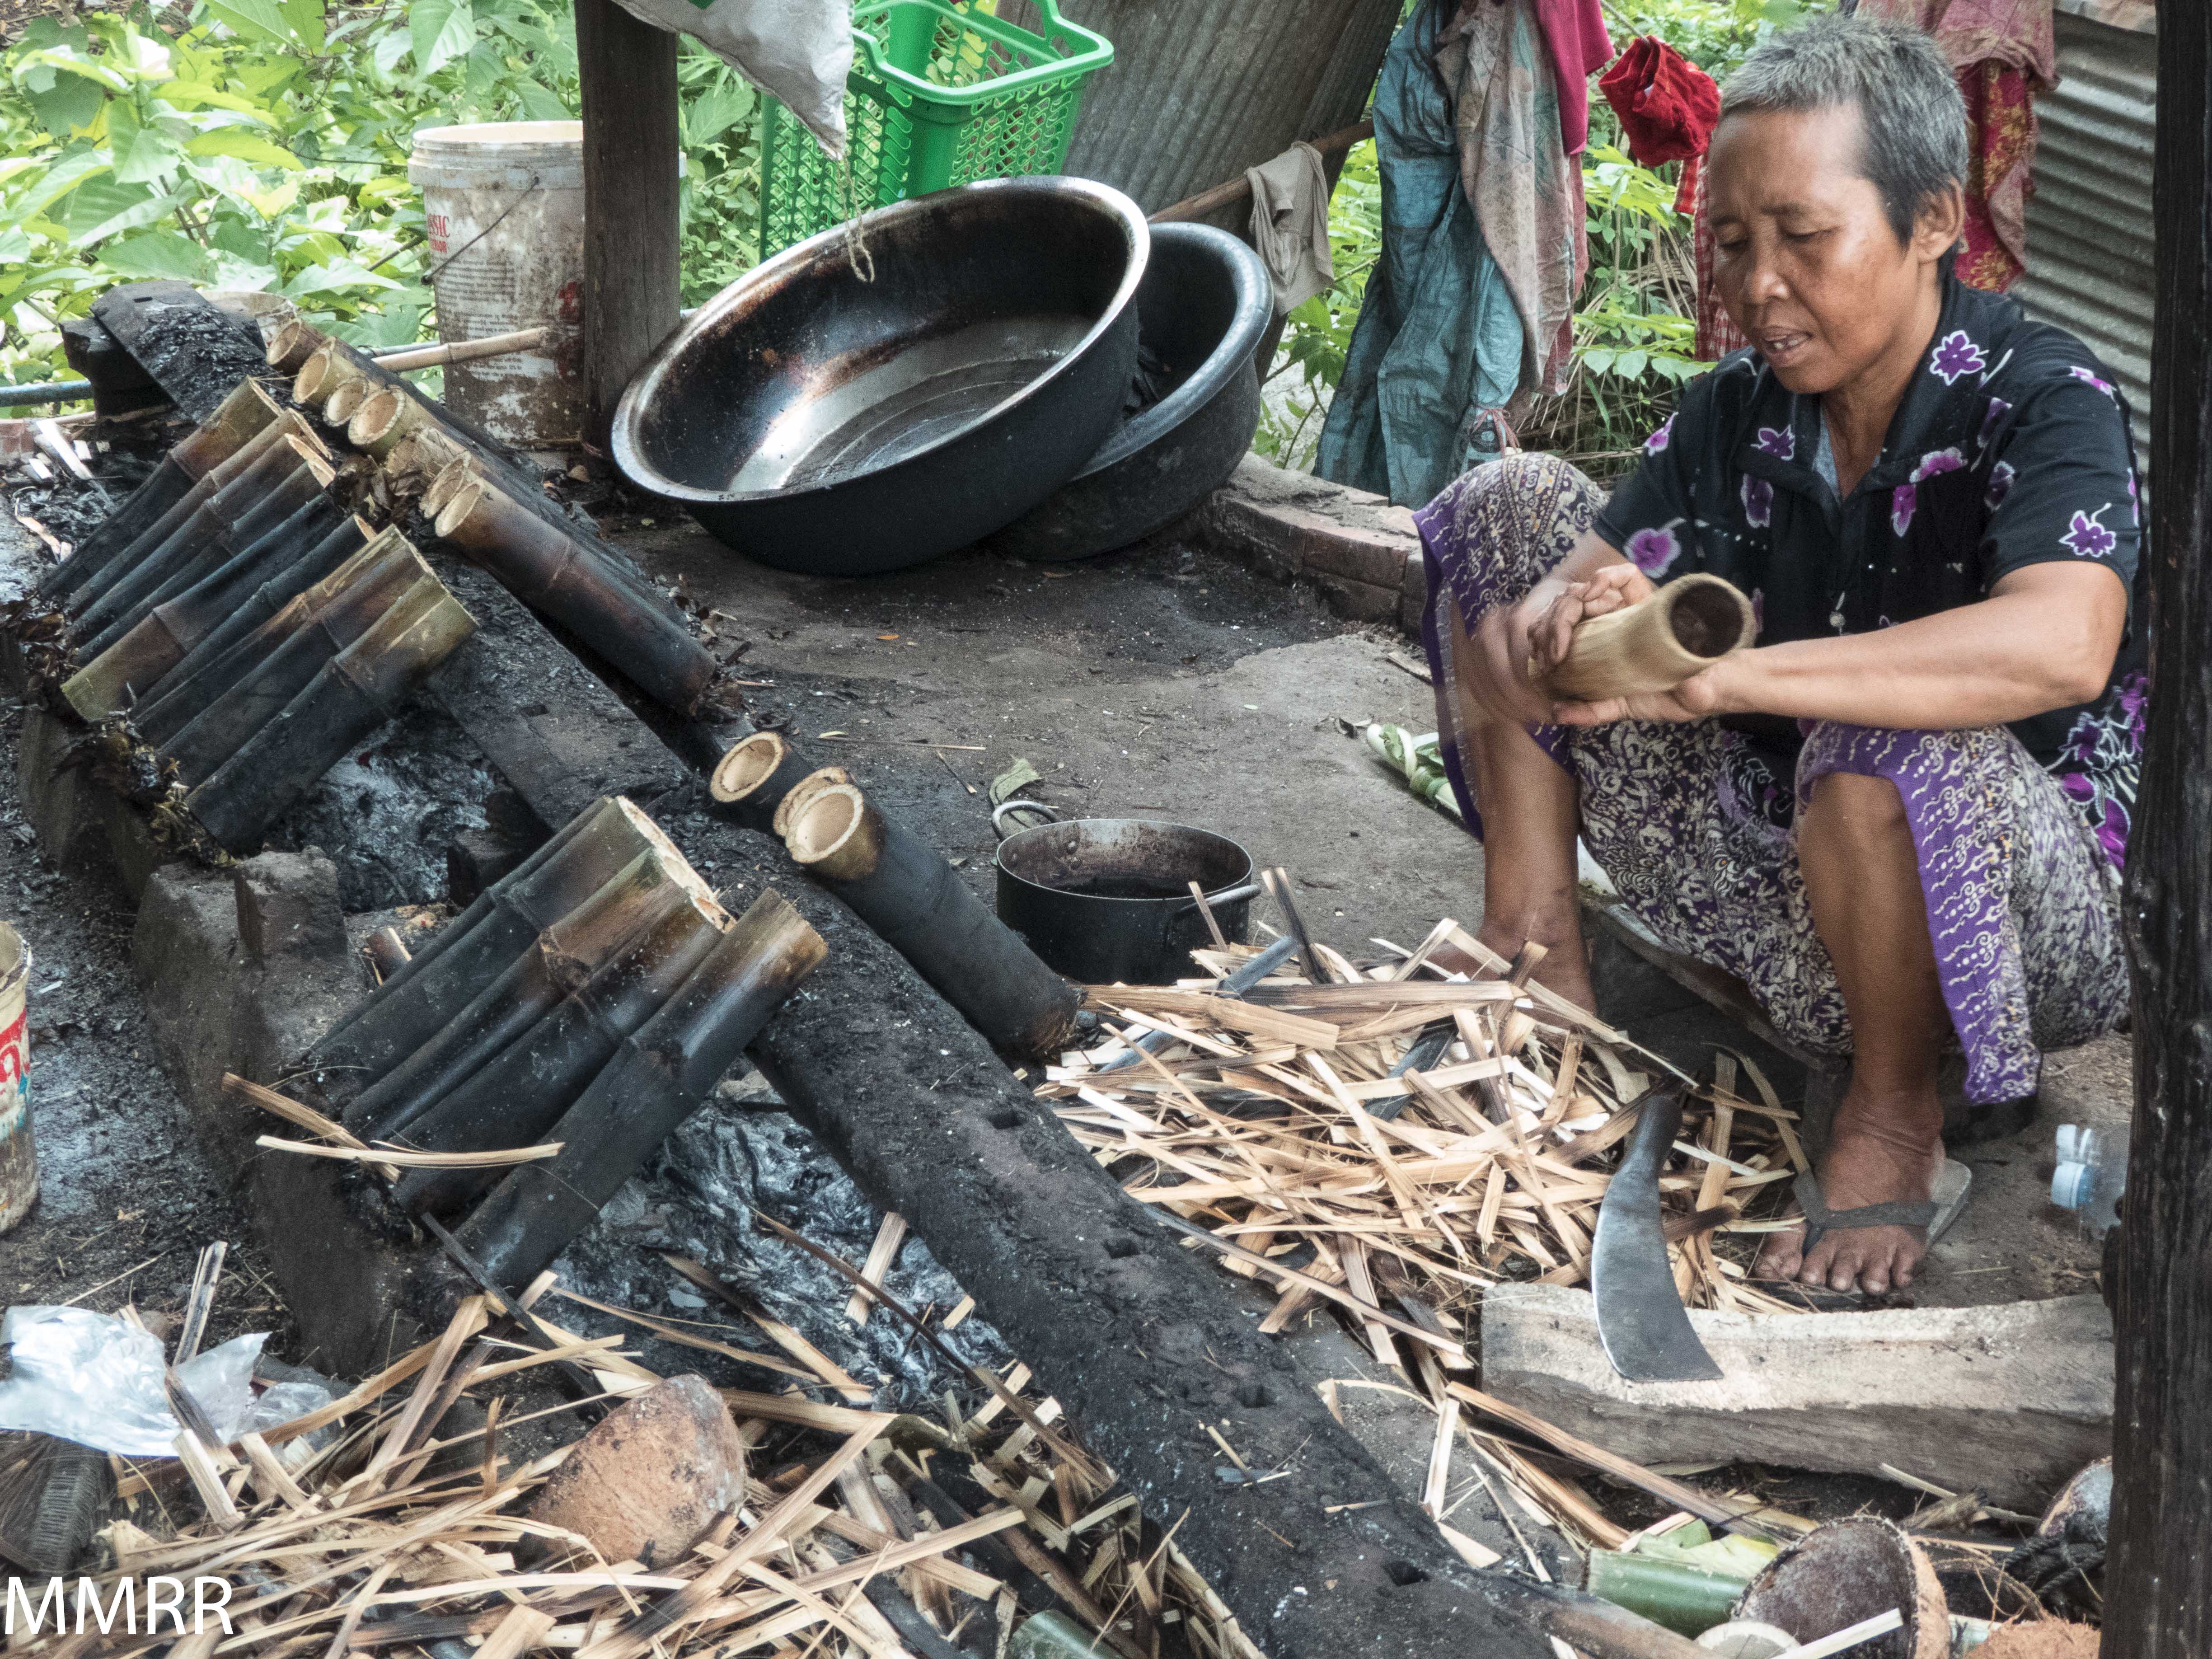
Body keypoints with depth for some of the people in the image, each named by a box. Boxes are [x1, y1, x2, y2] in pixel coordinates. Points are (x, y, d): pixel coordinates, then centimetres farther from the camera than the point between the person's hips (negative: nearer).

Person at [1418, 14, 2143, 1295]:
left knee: (1892, 748, -43)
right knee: (1512, 507, -1)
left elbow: (2061, 648, -40)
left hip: (2030, 912, -6)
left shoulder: (2041, 397, -20)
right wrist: (1566, 616, -32)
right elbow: (1581, 587, -6)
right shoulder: (1738, 412, -2)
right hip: (1774, 878, 6)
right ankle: (1537, 959, 2)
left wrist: (1718, 675, -45)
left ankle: (1895, 1122, -16)